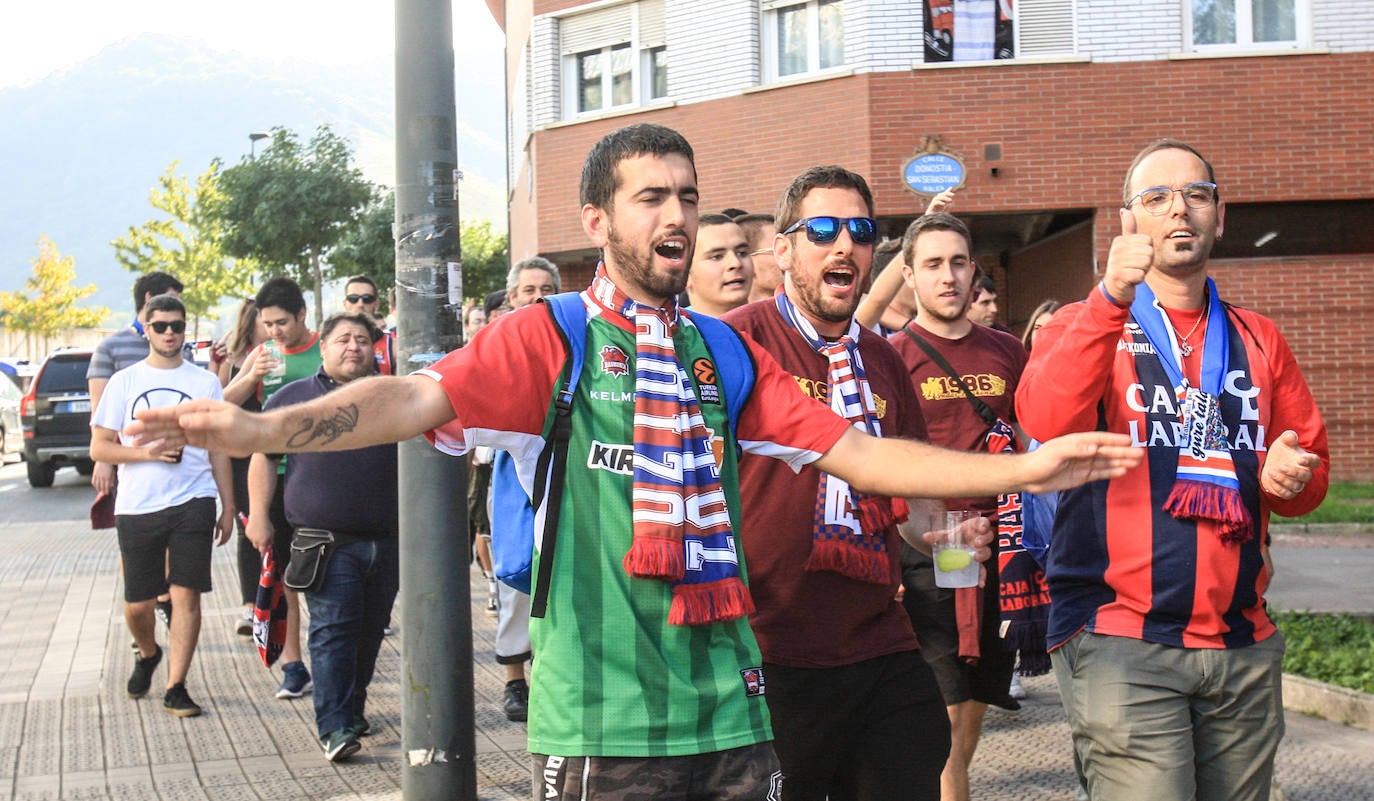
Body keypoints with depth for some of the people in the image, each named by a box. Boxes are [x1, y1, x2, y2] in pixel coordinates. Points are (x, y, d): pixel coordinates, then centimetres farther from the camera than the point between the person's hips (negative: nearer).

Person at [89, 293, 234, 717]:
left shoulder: (205, 383, 8)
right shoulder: (124, 381, 6)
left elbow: (218, 450, 11)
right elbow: (99, 447, 4)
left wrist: (228, 508, 7)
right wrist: (147, 452, -13)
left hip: (193, 502, 0)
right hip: (136, 507, 1)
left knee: (185, 595, -8)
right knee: (137, 603, 7)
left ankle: (175, 688, -1)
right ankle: (148, 654, 38)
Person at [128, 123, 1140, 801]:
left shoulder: (725, 353, 13)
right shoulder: (551, 336, -2)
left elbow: (853, 452, 11)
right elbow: (420, 398, -16)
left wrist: (1021, 469, 7)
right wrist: (265, 428, -32)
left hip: (730, 706, 5)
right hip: (601, 717, -5)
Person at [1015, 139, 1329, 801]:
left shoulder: (1258, 341, 17)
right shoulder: (1088, 325, 5)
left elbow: (1312, 462, 22)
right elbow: (1045, 421, -16)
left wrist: (1292, 478, -2)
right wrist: (1112, 299, -26)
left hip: (1242, 647, 4)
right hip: (1120, 646, -4)